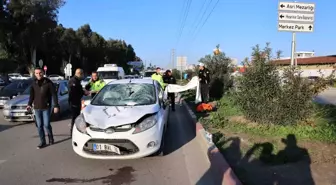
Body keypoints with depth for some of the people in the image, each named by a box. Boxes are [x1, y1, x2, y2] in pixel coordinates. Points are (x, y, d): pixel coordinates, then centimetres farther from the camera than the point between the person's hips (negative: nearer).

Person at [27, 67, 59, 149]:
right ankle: (43, 142, 17)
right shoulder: (34, 83, 4)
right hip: (37, 108, 4)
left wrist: (56, 106, -13)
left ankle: (50, 137, 23)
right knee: (39, 126, 7)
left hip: (46, 107, -4)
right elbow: (31, 95, 13)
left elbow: (54, 95, -8)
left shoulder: (48, 82, -7)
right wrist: (29, 104, 1)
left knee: (46, 124, -4)